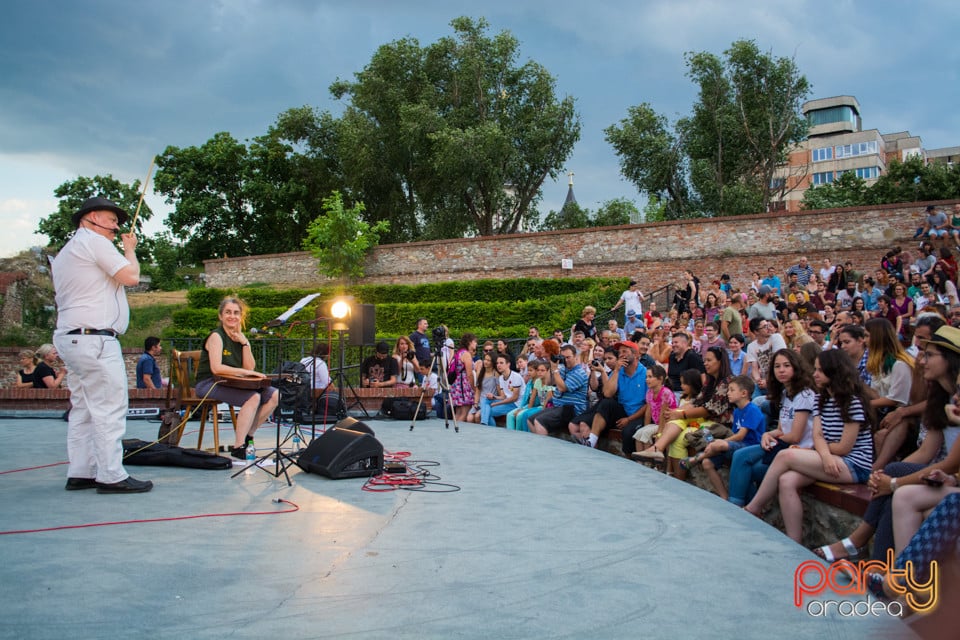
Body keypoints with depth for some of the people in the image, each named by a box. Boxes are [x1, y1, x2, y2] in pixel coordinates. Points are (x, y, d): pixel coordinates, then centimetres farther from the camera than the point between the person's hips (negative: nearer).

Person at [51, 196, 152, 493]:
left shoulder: (65, 252, 24)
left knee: (83, 409, 11)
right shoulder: (93, 241, -7)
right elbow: (131, 277, -11)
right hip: (94, 338, -11)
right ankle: (112, 476, -7)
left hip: (70, 336, 11)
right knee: (109, 409, -9)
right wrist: (130, 249, 5)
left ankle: (80, 473, 13)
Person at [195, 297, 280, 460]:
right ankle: (238, 447, -27)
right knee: (253, 397, -30)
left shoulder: (241, 337, 11)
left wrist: (244, 343, -9)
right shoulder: (216, 336, -10)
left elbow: (250, 367, 0)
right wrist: (245, 372, -23)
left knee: (274, 395, -7)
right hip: (210, 384, -7)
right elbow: (216, 368, -24)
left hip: (231, 384, 7)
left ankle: (248, 435, 2)